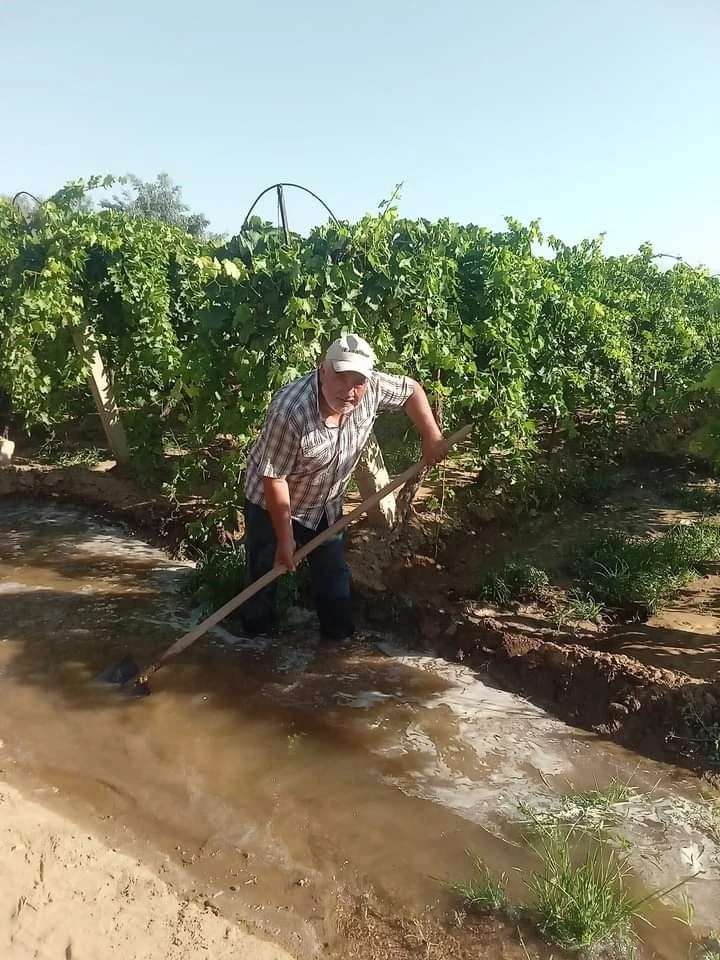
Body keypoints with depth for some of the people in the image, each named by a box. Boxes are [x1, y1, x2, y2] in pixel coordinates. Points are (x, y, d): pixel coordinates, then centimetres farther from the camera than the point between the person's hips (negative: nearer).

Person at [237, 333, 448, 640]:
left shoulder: (372, 387, -23)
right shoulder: (290, 411, -38)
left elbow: (411, 389, -1)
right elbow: (274, 479, -30)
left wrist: (432, 439, -4)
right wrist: (285, 538, -22)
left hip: (325, 503, 5)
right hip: (272, 502, -5)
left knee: (333, 571, 14)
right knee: (266, 569, 8)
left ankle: (339, 631, 33)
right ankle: (254, 633, 30)